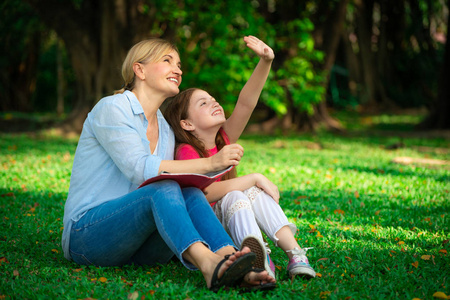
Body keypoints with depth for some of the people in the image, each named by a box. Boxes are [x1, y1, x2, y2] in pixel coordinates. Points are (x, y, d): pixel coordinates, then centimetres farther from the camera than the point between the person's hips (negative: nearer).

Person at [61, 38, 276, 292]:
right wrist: (210, 163, -24)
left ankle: (233, 265, -45)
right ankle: (208, 264, -57)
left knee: (190, 194, -22)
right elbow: (140, 169, -20)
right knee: (164, 190, -32)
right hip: (87, 233, -6)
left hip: (137, 247, 6)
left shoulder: (166, 131, 17)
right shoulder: (110, 109, -6)